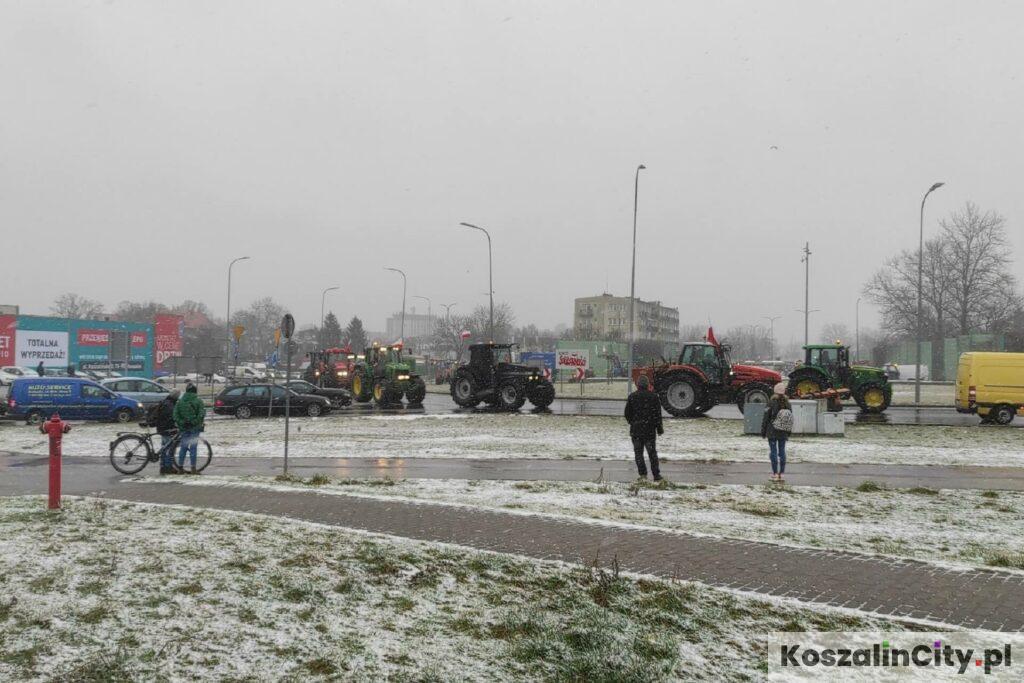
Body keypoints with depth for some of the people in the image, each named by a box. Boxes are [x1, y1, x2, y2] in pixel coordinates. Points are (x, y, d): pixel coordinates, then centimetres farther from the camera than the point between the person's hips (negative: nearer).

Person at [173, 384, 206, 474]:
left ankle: (180, 466, 16)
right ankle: (193, 468, 0)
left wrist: (180, 424, 1)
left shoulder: (180, 401, 7)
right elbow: (202, 414, -11)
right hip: (194, 428, -3)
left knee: (183, 447, 13)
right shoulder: (198, 401, -3)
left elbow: (175, 415, 1)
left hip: (183, 428, 3)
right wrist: (199, 423, -4)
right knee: (193, 447, 0)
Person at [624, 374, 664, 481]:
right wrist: (660, 428, 4)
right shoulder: (653, 396, -3)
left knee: (638, 452, 7)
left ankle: (642, 474, -2)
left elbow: (627, 413, 3)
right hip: (650, 430, 0)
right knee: (652, 452, 8)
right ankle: (656, 475, 8)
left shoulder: (632, 397, -2)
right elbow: (658, 414, -3)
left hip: (636, 429, 0)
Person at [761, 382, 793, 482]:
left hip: (772, 432, -4)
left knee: (773, 451, 0)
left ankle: (775, 474, 0)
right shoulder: (787, 403, 2)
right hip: (783, 432, 4)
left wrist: (763, 431, -1)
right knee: (782, 451, 9)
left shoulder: (771, 402, -11)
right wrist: (789, 432, 17)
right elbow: (791, 418, 9)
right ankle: (782, 474, 12)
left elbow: (766, 417, -9)